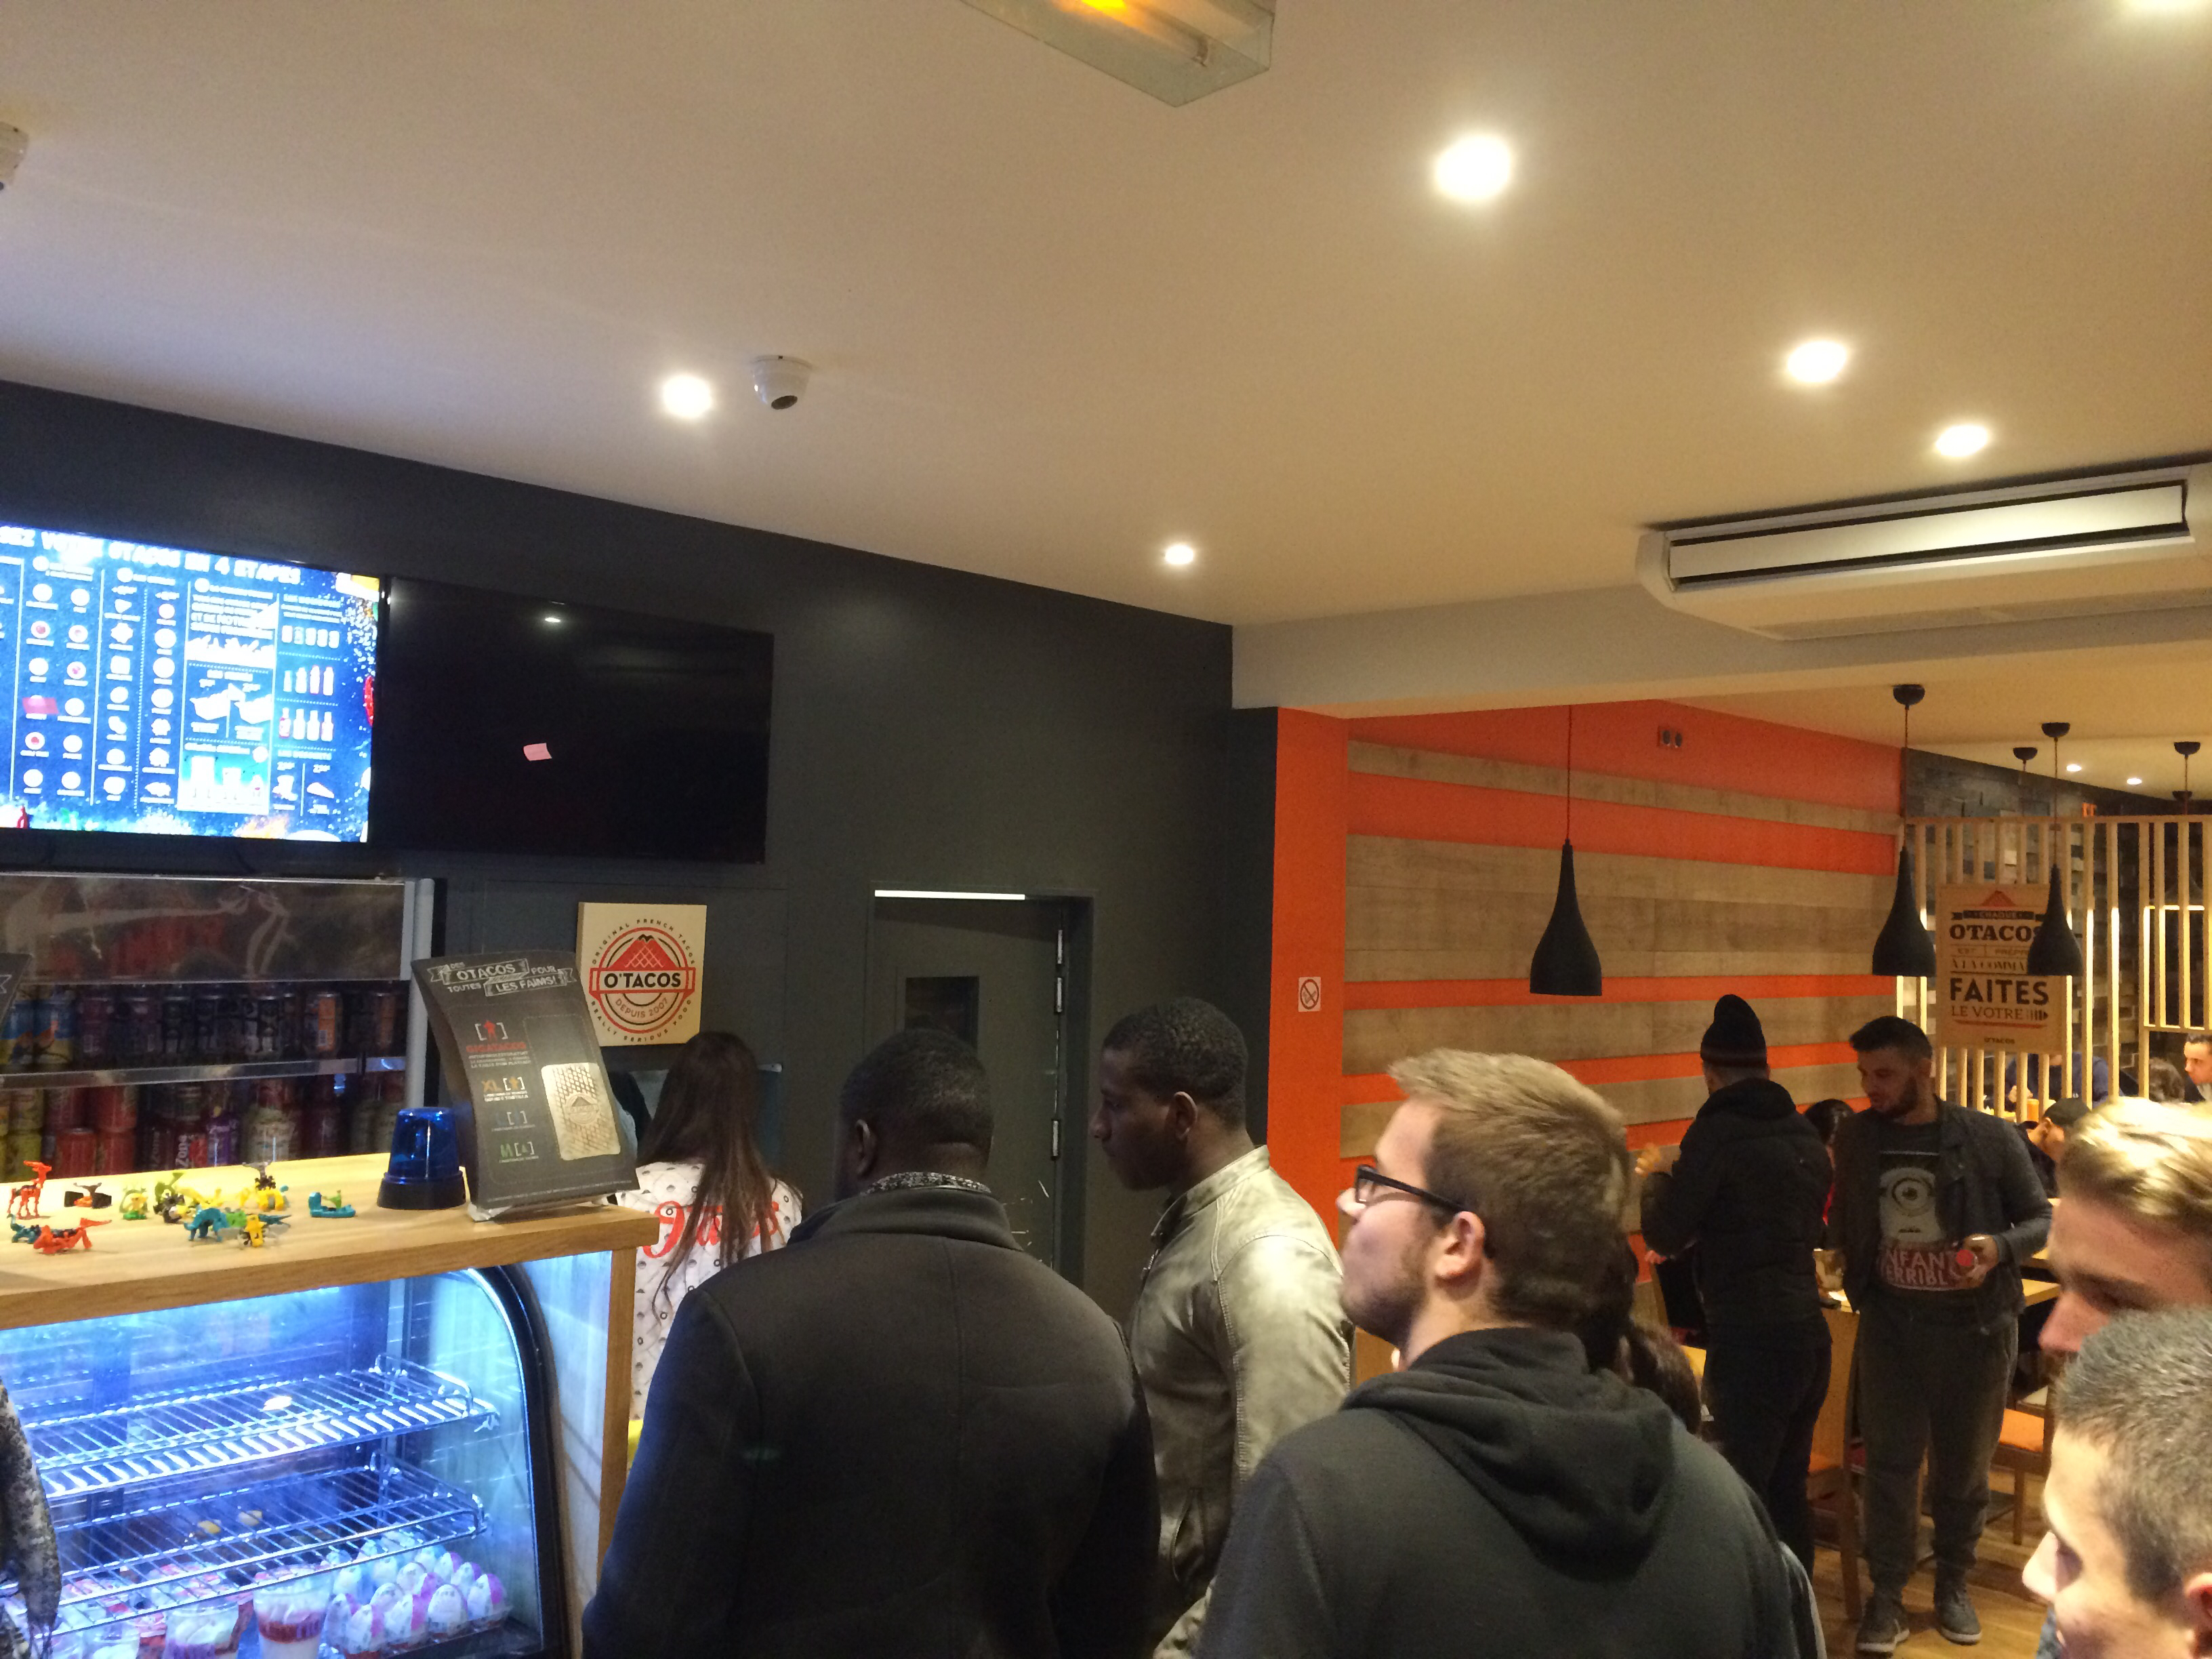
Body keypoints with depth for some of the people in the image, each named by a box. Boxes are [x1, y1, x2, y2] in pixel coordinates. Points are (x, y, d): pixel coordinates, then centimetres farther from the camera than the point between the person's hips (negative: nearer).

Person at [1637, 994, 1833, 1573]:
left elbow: (1666, 1236, -9)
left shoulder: (1717, 1133, -13)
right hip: (1808, 1329, 8)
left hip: (1749, 1340, -8)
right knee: (1787, 1490, 18)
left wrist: (1659, 1174, 10)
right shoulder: (1806, 1135, 10)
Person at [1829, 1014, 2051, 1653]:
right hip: (1890, 1324, 1)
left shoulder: (1991, 1137, -10)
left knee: (1963, 1464, 13)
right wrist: (1841, 1259, -3)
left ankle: (1953, 1585, 31)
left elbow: (2040, 1218, -2)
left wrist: (1999, 1248, -19)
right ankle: (1887, 1596, 14)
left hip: (1975, 1325, -1)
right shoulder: (1855, 1139, -2)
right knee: (1890, 1462, 3)